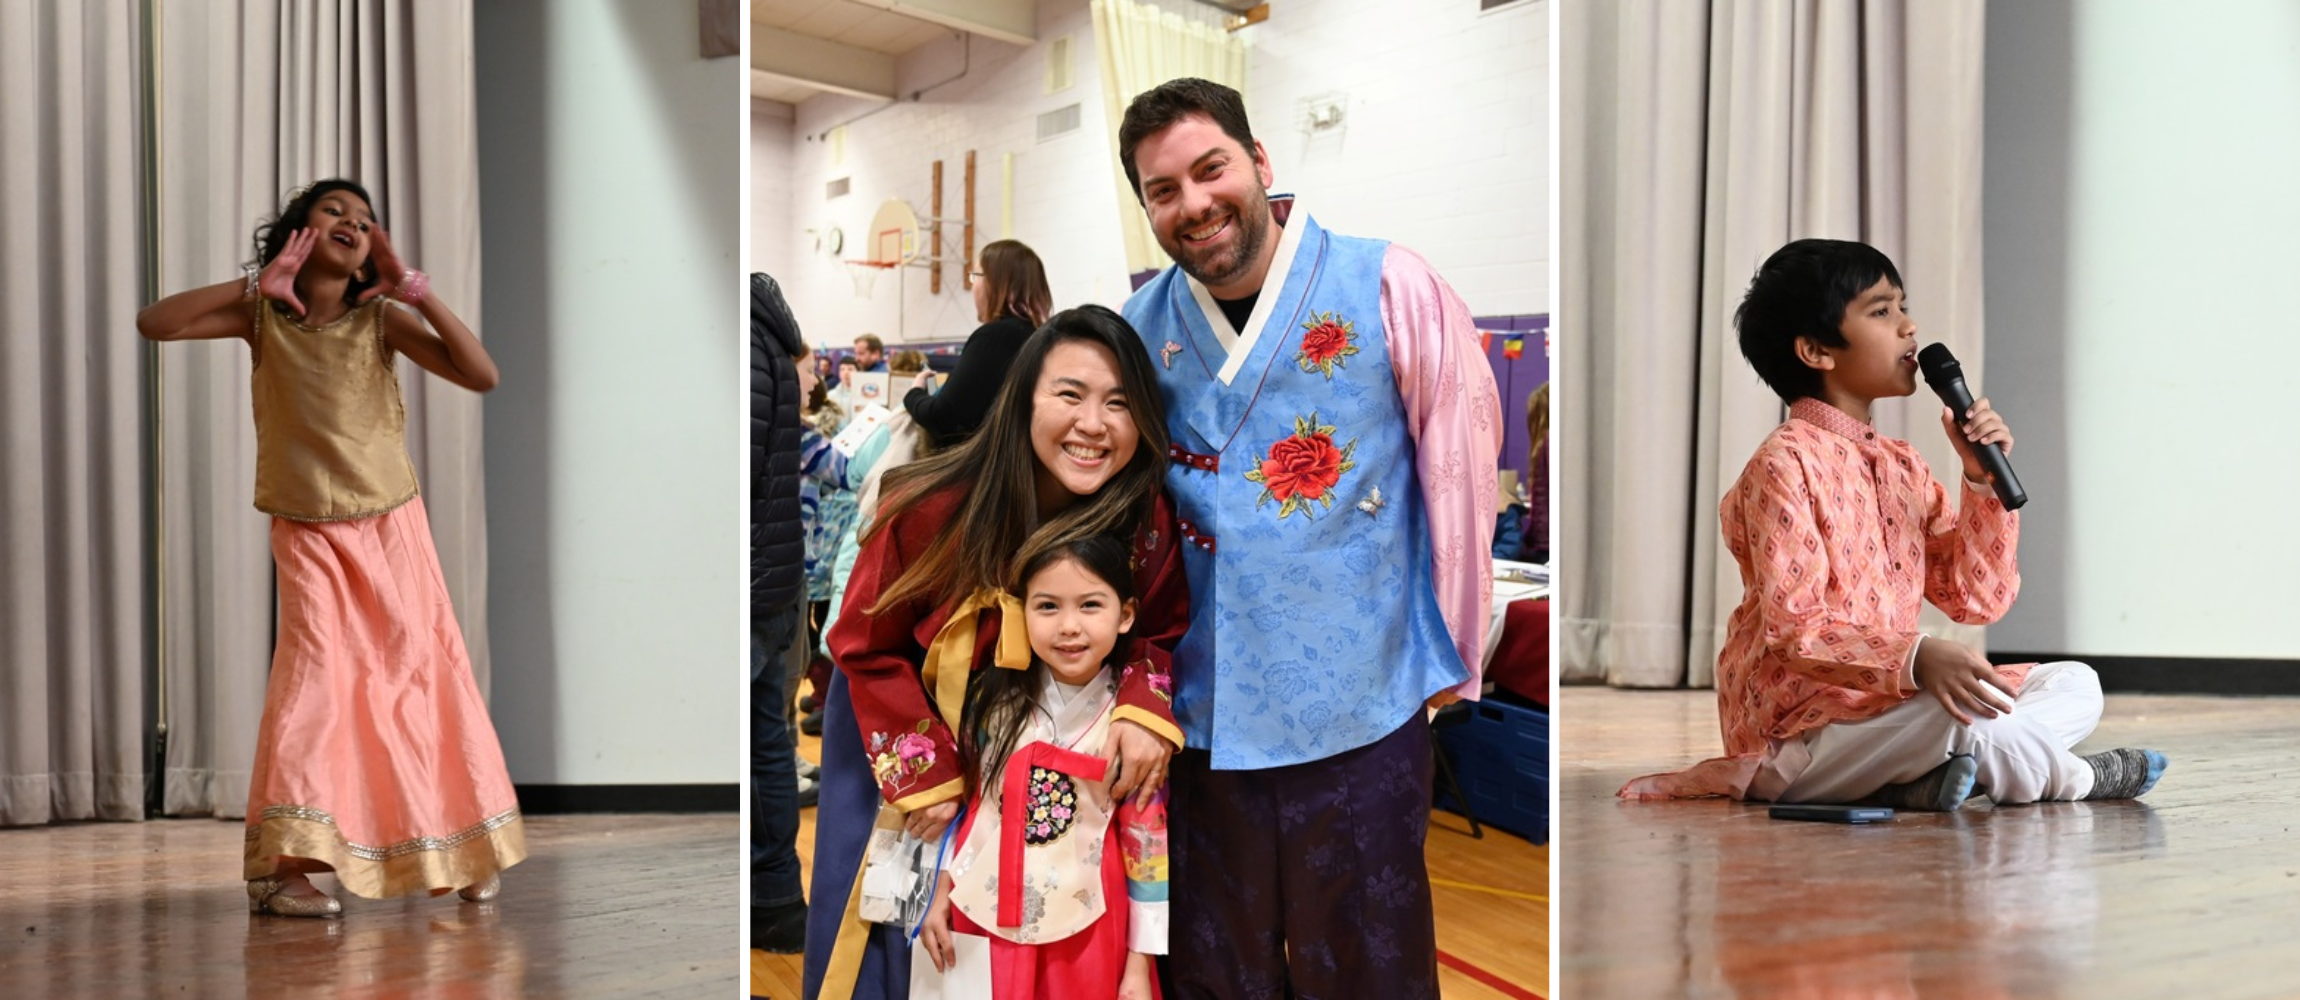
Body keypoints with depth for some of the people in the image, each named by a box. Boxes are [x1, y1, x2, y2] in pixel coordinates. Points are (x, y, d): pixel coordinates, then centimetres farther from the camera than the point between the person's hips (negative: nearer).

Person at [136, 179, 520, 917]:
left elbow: (482, 375, -17)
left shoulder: (380, 318, -7)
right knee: (314, 671, -17)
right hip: (308, 535, -1)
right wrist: (258, 283, -18)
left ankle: (461, 850, 18)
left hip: (392, 527, 1)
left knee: (423, 674, 4)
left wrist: (413, 289, -21)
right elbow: (154, 324, -17)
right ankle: (279, 865, -16)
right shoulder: (262, 316, -5)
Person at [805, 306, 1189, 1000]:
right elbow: (869, 649, -17)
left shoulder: (1147, 522, -24)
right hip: (895, 730, -2)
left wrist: (1146, 709, -28)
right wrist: (927, 778, -20)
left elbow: (1163, 629, -7)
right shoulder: (935, 508, -31)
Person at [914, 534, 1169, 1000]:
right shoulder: (995, 700, -6)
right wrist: (941, 898, 10)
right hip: (987, 914, 2)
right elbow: (963, 801, 7)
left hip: (1085, 926, -2)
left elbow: (1149, 845, -7)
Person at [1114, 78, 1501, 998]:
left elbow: (1461, 474, -6)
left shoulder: (1389, 288, -9)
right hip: (1202, 713, 4)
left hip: (1362, 709, -3)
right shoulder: (1139, 328, 3)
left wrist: (1447, 656, -2)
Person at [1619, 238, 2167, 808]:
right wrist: (1916, 659, -36)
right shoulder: (1785, 465, -13)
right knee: (1957, 704, -34)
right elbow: (1794, 632, -22)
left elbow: (1977, 600, 11)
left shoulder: (1902, 467, 14)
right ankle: (2070, 778, -5)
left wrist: (1984, 483, -1)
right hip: (1793, 733, -9)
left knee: (2076, 685, 6)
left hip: (1885, 706, 9)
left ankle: (1928, 779, -14)